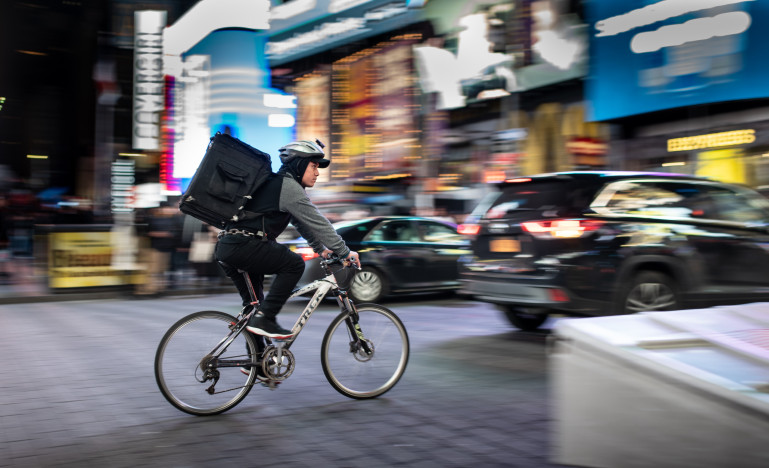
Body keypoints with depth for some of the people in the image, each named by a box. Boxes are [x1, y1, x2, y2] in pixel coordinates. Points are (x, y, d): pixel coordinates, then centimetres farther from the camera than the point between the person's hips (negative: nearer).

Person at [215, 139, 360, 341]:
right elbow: (317, 222, -10)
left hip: (225, 248, 10)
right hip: (242, 246, -10)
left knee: (254, 304, 18)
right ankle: (264, 319, -10)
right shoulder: (288, 186, -8)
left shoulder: (279, 183, 23)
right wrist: (345, 252, -5)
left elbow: (302, 223, 31)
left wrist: (320, 248, 32)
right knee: (294, 264, -9)